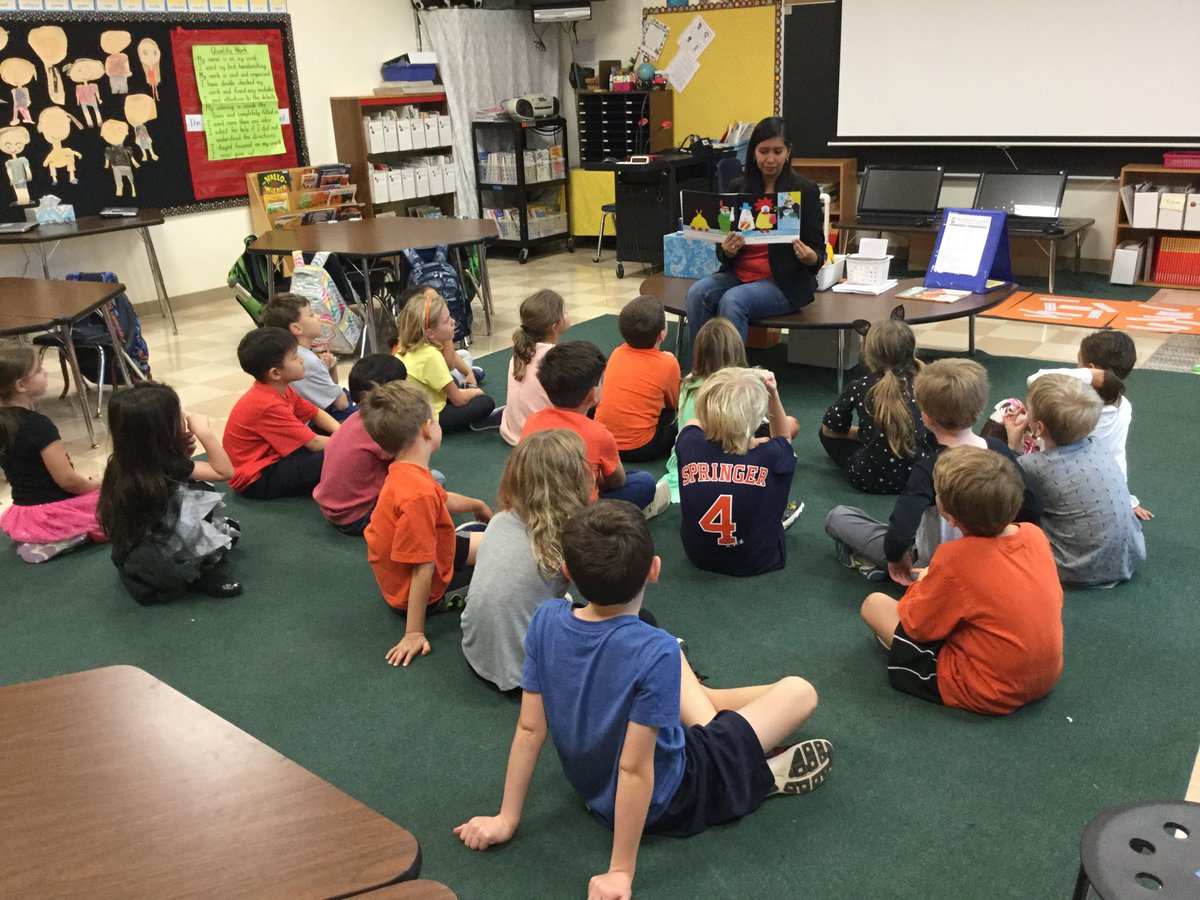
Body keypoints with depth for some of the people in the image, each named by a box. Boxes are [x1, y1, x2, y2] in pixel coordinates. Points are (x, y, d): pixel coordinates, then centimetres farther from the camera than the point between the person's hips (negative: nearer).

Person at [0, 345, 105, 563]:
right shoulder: (38, 425, -23)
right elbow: (66, 480, -21)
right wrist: (93, 485, 0)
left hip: (24, 514, 8)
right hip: (53, 513, -8)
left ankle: (37, 539, 8)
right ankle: (66, 538, -8)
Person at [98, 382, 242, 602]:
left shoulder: (130, 461, -4)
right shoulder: (163, 465, -26)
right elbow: (225, 471, -19)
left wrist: (180, 448, -3)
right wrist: (203, 432, -21)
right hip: (151, 566, -8)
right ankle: (204, 574, -5)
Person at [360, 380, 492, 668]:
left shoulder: (405, 473, -7)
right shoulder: (419, 495, -37)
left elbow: (442, 498, 16)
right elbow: (423, 570, -33)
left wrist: (478, 505, 32)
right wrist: (414, 633, -28)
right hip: (424, 594, -9)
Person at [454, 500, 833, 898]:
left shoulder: (546, 620, -20)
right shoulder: (654, 652, -36)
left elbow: (530, 729, -12)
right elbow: (634, 769, -29)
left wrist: (507, 819, 0)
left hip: (592, 788, 6)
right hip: (666, 801, -5)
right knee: (799, 691, 3)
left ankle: (709, 731, 24)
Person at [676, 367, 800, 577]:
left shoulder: (688, 444, -23)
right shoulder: (768, 456, -27)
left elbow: (695, 422, 6)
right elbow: (784, 437, 2)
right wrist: (772, 394, -8)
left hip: (698, 556, 2)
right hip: (756, 561, -2)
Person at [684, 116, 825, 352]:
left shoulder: (805, 190, -2)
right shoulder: (738, 187, 7)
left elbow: (818, 251, 0)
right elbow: (722, 253, 7)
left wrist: (809, 257, -25)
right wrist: (727, 250, -18)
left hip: (785, 281, -4)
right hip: (738, 273, 4)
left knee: (733, 300, -31)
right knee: (697, 293, -25)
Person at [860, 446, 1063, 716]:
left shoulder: (954, 559, -25)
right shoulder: (1034, 534, -9)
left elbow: (916, 625, -12)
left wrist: (922, 585, 10)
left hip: (988, 694, -6)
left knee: (873, 604, 0)